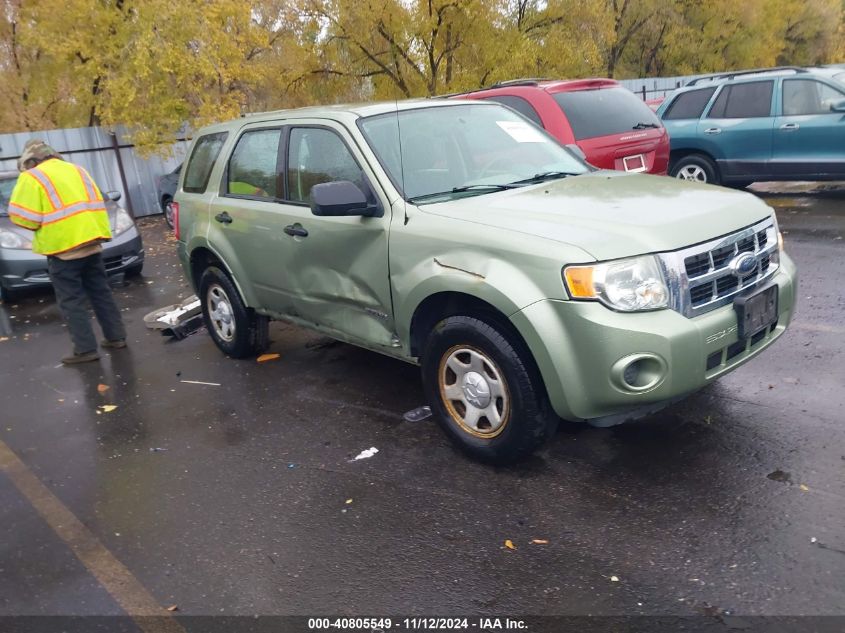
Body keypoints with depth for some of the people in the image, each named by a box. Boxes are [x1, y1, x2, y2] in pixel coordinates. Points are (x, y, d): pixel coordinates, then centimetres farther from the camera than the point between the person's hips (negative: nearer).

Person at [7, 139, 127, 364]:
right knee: (101, 293, 15)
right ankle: (116, 337, 20)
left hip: (62, 247, -6)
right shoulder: (76, 170, 16)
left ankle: (85, 349, 1)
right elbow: (96, 202, 17)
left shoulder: (31, 177, -5)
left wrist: (43, 224, 8)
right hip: (91, 242, 6)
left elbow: (21, 216, -9)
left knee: (72, 301, 0)